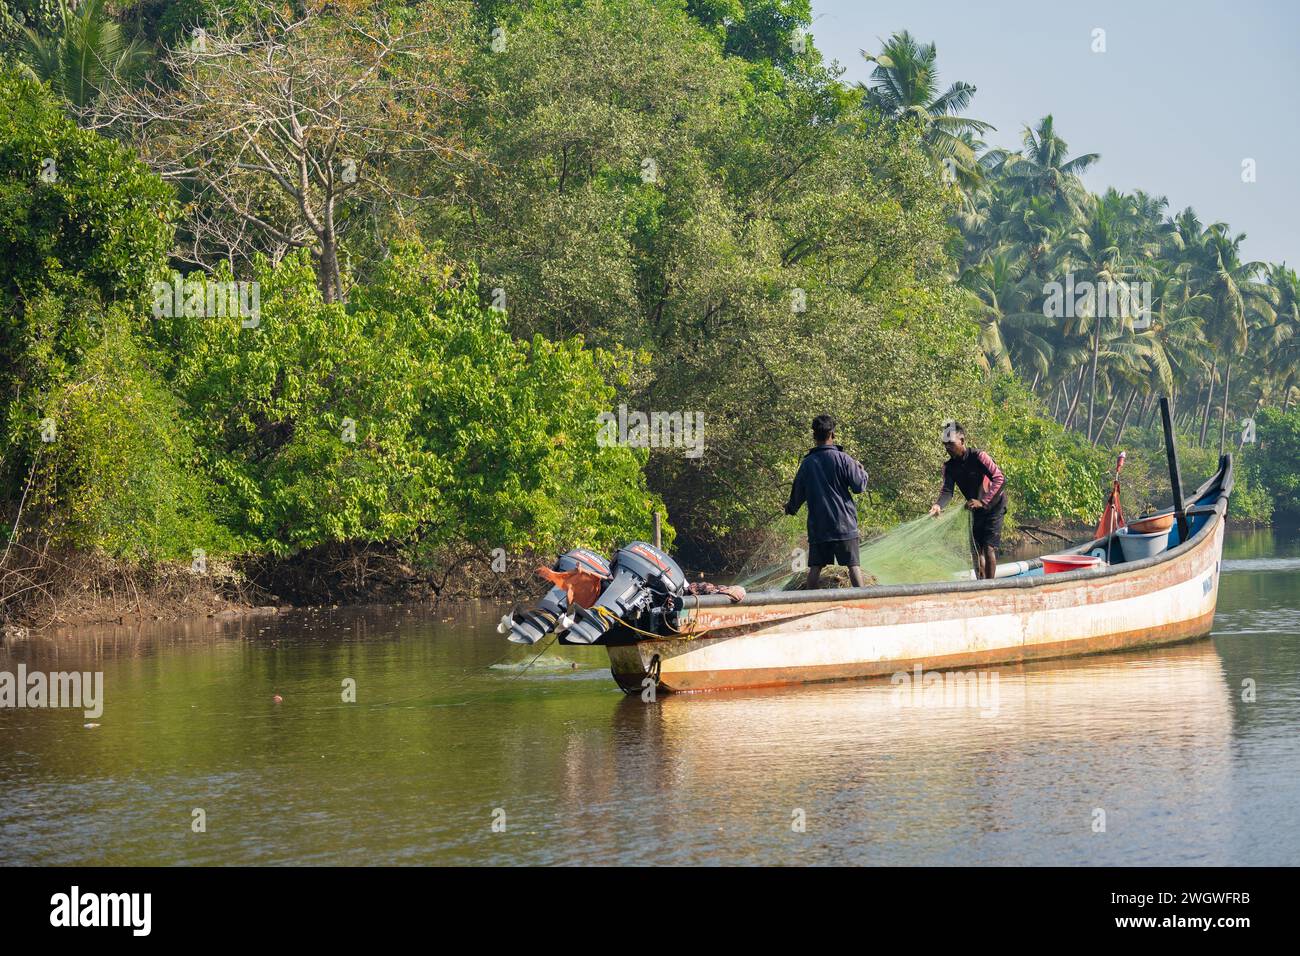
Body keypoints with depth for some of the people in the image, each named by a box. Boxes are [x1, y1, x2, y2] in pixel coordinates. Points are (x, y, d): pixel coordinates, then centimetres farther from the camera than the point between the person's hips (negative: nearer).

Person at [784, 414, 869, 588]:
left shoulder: (807, 463, 5)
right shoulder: (842, 459, -6)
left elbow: (798, 492, 15)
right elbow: (859, 486, -5)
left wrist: (791, 508, 37)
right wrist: (862, 471, 16)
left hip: (817, 525, 3)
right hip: (844, 524, -3)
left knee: (815, 567, 5)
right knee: (853, 565, -3)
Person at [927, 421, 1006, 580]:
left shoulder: (978, 456, -24)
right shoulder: (949, 467, -6)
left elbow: (1000, 479, -30)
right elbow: (947, 491, -17)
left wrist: (983, 502, -37)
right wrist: (938, 505, -40)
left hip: (994, 505, -7)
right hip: (976, 508, 7)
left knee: (989, 546, -14)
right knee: (976, 549, 8)